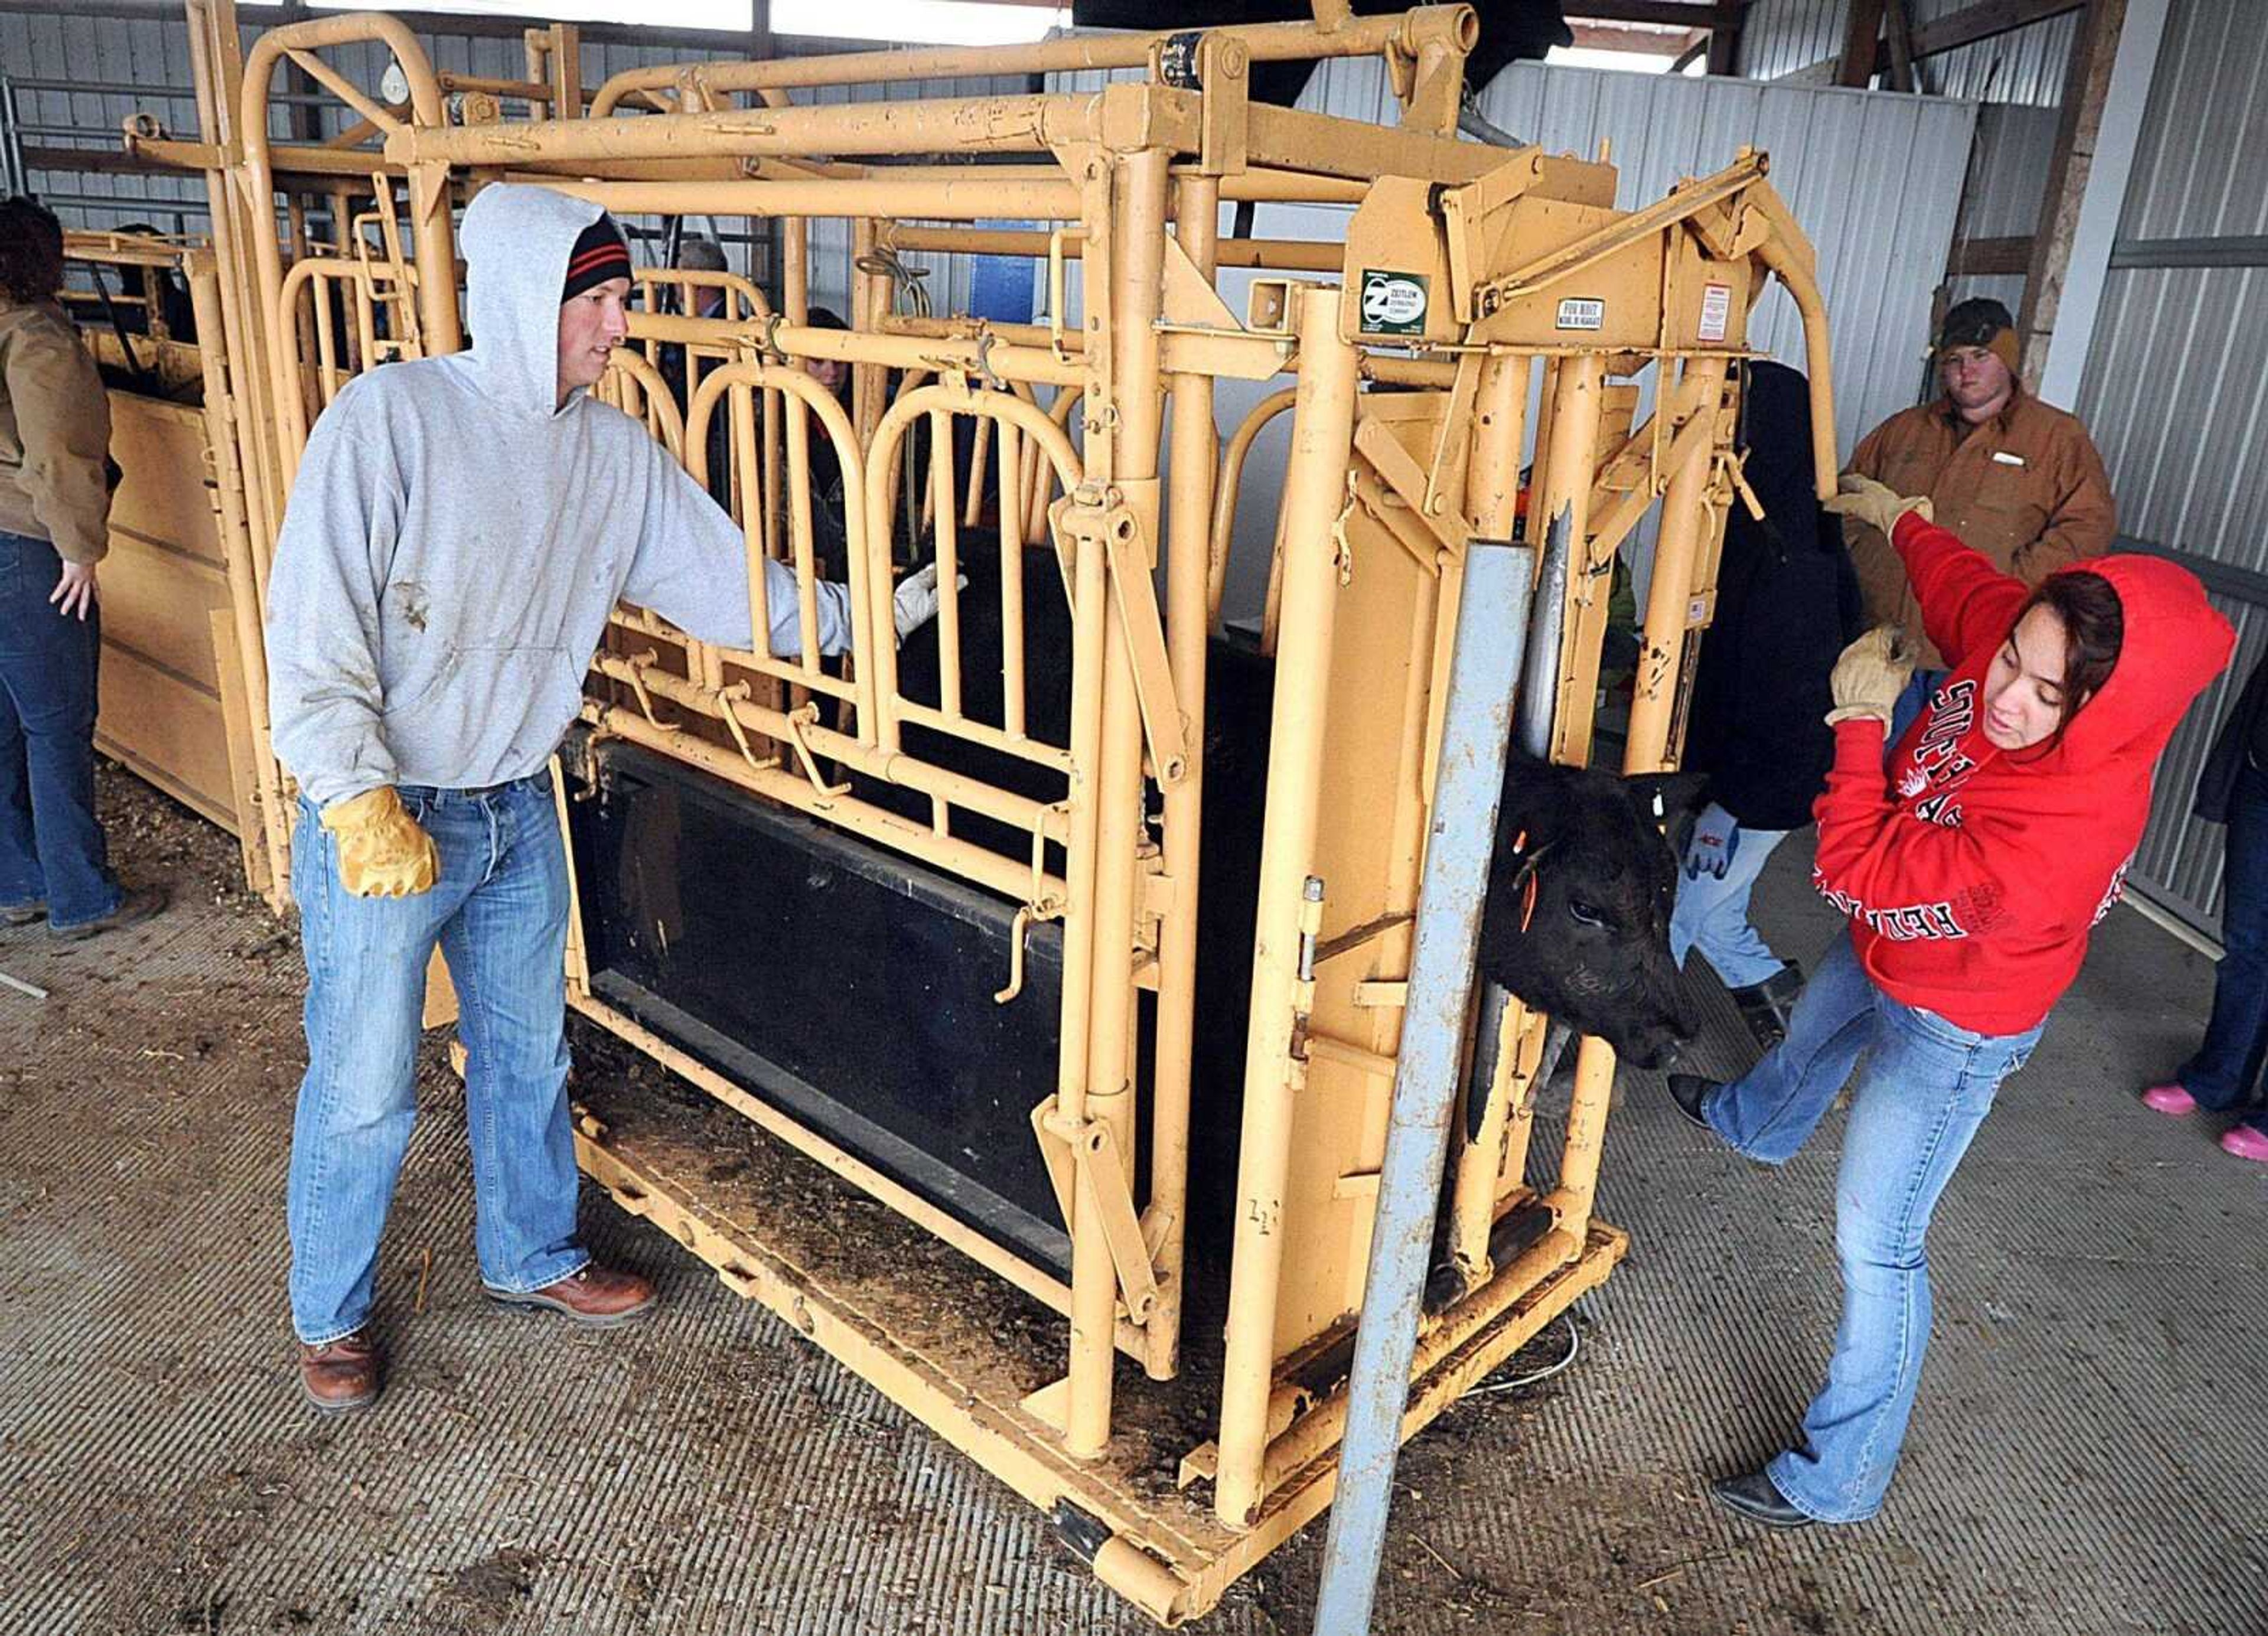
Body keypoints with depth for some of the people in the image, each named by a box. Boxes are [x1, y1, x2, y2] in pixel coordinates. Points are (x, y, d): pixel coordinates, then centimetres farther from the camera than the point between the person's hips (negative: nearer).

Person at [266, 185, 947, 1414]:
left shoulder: (616, 455, 0)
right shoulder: (388, 418, -17)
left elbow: (731, 584, 7)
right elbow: (313, 629, -19)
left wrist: (874, 614, 3)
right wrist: (359, 802, -25)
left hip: (519, 811, 6)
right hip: (379, 816, -5)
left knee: (528, 1052, 19)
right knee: (364, 1088, 7)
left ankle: (530, 1256, 42)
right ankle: (328, 1313, 32)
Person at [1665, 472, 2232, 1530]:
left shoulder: (2068, 822, -44)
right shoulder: (2008, 637, -23)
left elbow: (1859, 871, -37)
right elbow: (1963, 586, 4)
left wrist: (1859, 720, -28)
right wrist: (1899, 519, 21)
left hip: (1952, 1026, -9)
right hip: (1884, 952, 9)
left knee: (1875, 1242, -2)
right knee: (1809, 1035, 38)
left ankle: (1837, 1479, 16)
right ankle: (1753, 1127, 75)